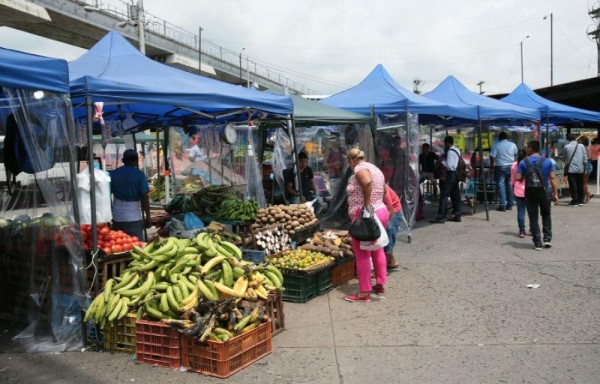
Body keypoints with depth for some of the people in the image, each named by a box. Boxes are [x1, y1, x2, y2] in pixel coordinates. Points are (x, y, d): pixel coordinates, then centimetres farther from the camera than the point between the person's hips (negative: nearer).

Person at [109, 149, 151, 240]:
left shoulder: (113, 174, 5)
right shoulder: (139, 175, -5)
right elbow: (144, 197, -9)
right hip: (133, 217, -4)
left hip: (116, 216, 4)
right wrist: (148, 216, 0)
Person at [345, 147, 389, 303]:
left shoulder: (360, 168, -12)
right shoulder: (375, 168, 16)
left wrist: (366, 203, -27)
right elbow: (384, 191, 23)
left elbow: (367, 181, -34)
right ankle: (380, 285, 29)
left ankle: (364, 293, 5)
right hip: (381, 211, 10)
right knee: (377, 250, 20)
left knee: (362, 254, -1)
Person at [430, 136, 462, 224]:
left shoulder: (450, 151, -14)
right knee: (455, 195, 12)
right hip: (455, 174, 10)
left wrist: (442, 162, -6)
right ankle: (457, 215, 16)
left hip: (451, 174, -10)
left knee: (444, 195, -9)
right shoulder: (456, 150, 15)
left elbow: (449, 165, -21)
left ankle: (441, 217, -10)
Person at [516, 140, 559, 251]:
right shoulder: (547, 161, -2)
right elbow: (553, 178, -5)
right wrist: (555, 193, 0)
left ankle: (537, 243, 5)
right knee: (546, 215, 20)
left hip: (530, 194, -1)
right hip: (545, 192, 2)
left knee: (533, 218, 5)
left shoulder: (523, 162, -6)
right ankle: (547, 239, 17)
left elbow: (518, 178, -11)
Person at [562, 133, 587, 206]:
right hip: (580, 169, 2)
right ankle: (580, 200, 18)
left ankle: (575, 201, -1)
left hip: (571, 169, -2)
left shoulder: (566, 147, -4)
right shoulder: (581, 146, -1)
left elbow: (564, 158, 6)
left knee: (573, 185, 0)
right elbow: (585, 158, 2)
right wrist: (584, 167, 12)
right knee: (580, 185, 12)